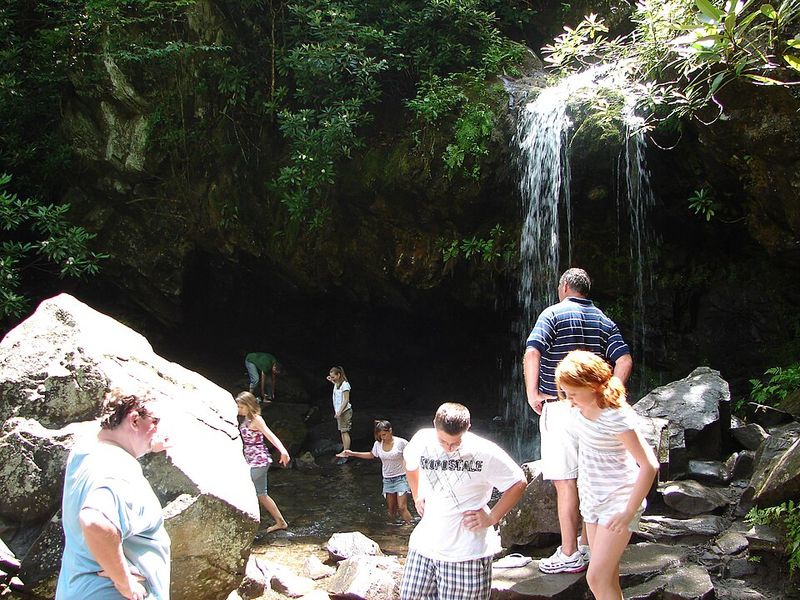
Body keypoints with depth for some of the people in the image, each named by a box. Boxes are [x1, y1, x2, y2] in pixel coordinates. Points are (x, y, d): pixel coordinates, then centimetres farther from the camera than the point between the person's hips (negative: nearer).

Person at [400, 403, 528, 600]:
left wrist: (492, 518, -4)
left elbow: (519, 483, -1)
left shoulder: (485, 452, -14)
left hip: (467, 552, -4)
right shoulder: (422, 440, -3)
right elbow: (410, 463, 22)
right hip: (424, 545, 4)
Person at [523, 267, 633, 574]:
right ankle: (587, 545, 25)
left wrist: (532, 393, -14)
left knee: (565, 482, -3)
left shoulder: (553, 314, -4)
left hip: (559, 408, -6)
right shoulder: (604, 321, 12)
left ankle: (570, 555, 0)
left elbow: (532, 354, -19)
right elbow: (625, 360, 0)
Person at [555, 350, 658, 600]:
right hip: (593, 499, 8)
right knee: (608, 579, 13)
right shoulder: (580, 405, -3)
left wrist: (629, 512, -24)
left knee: (596, 578, -11)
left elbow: (649, 465, -25)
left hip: (618, 500, -8)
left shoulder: (615, 416, -26)